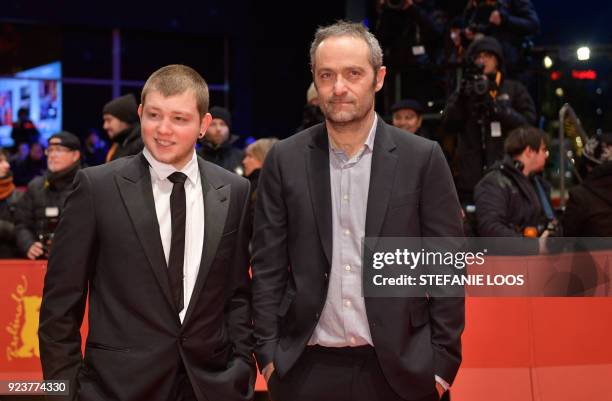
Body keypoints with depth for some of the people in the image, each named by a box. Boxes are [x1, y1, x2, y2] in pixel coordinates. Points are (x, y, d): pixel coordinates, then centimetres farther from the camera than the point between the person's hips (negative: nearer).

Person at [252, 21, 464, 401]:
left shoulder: (423, 158, -2)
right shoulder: (285, 160, 2)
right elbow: (268, 266, 3)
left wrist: (442, 362, -4)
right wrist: (268, 353, -2)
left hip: (399, 367, -1)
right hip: (307, 367, 1)